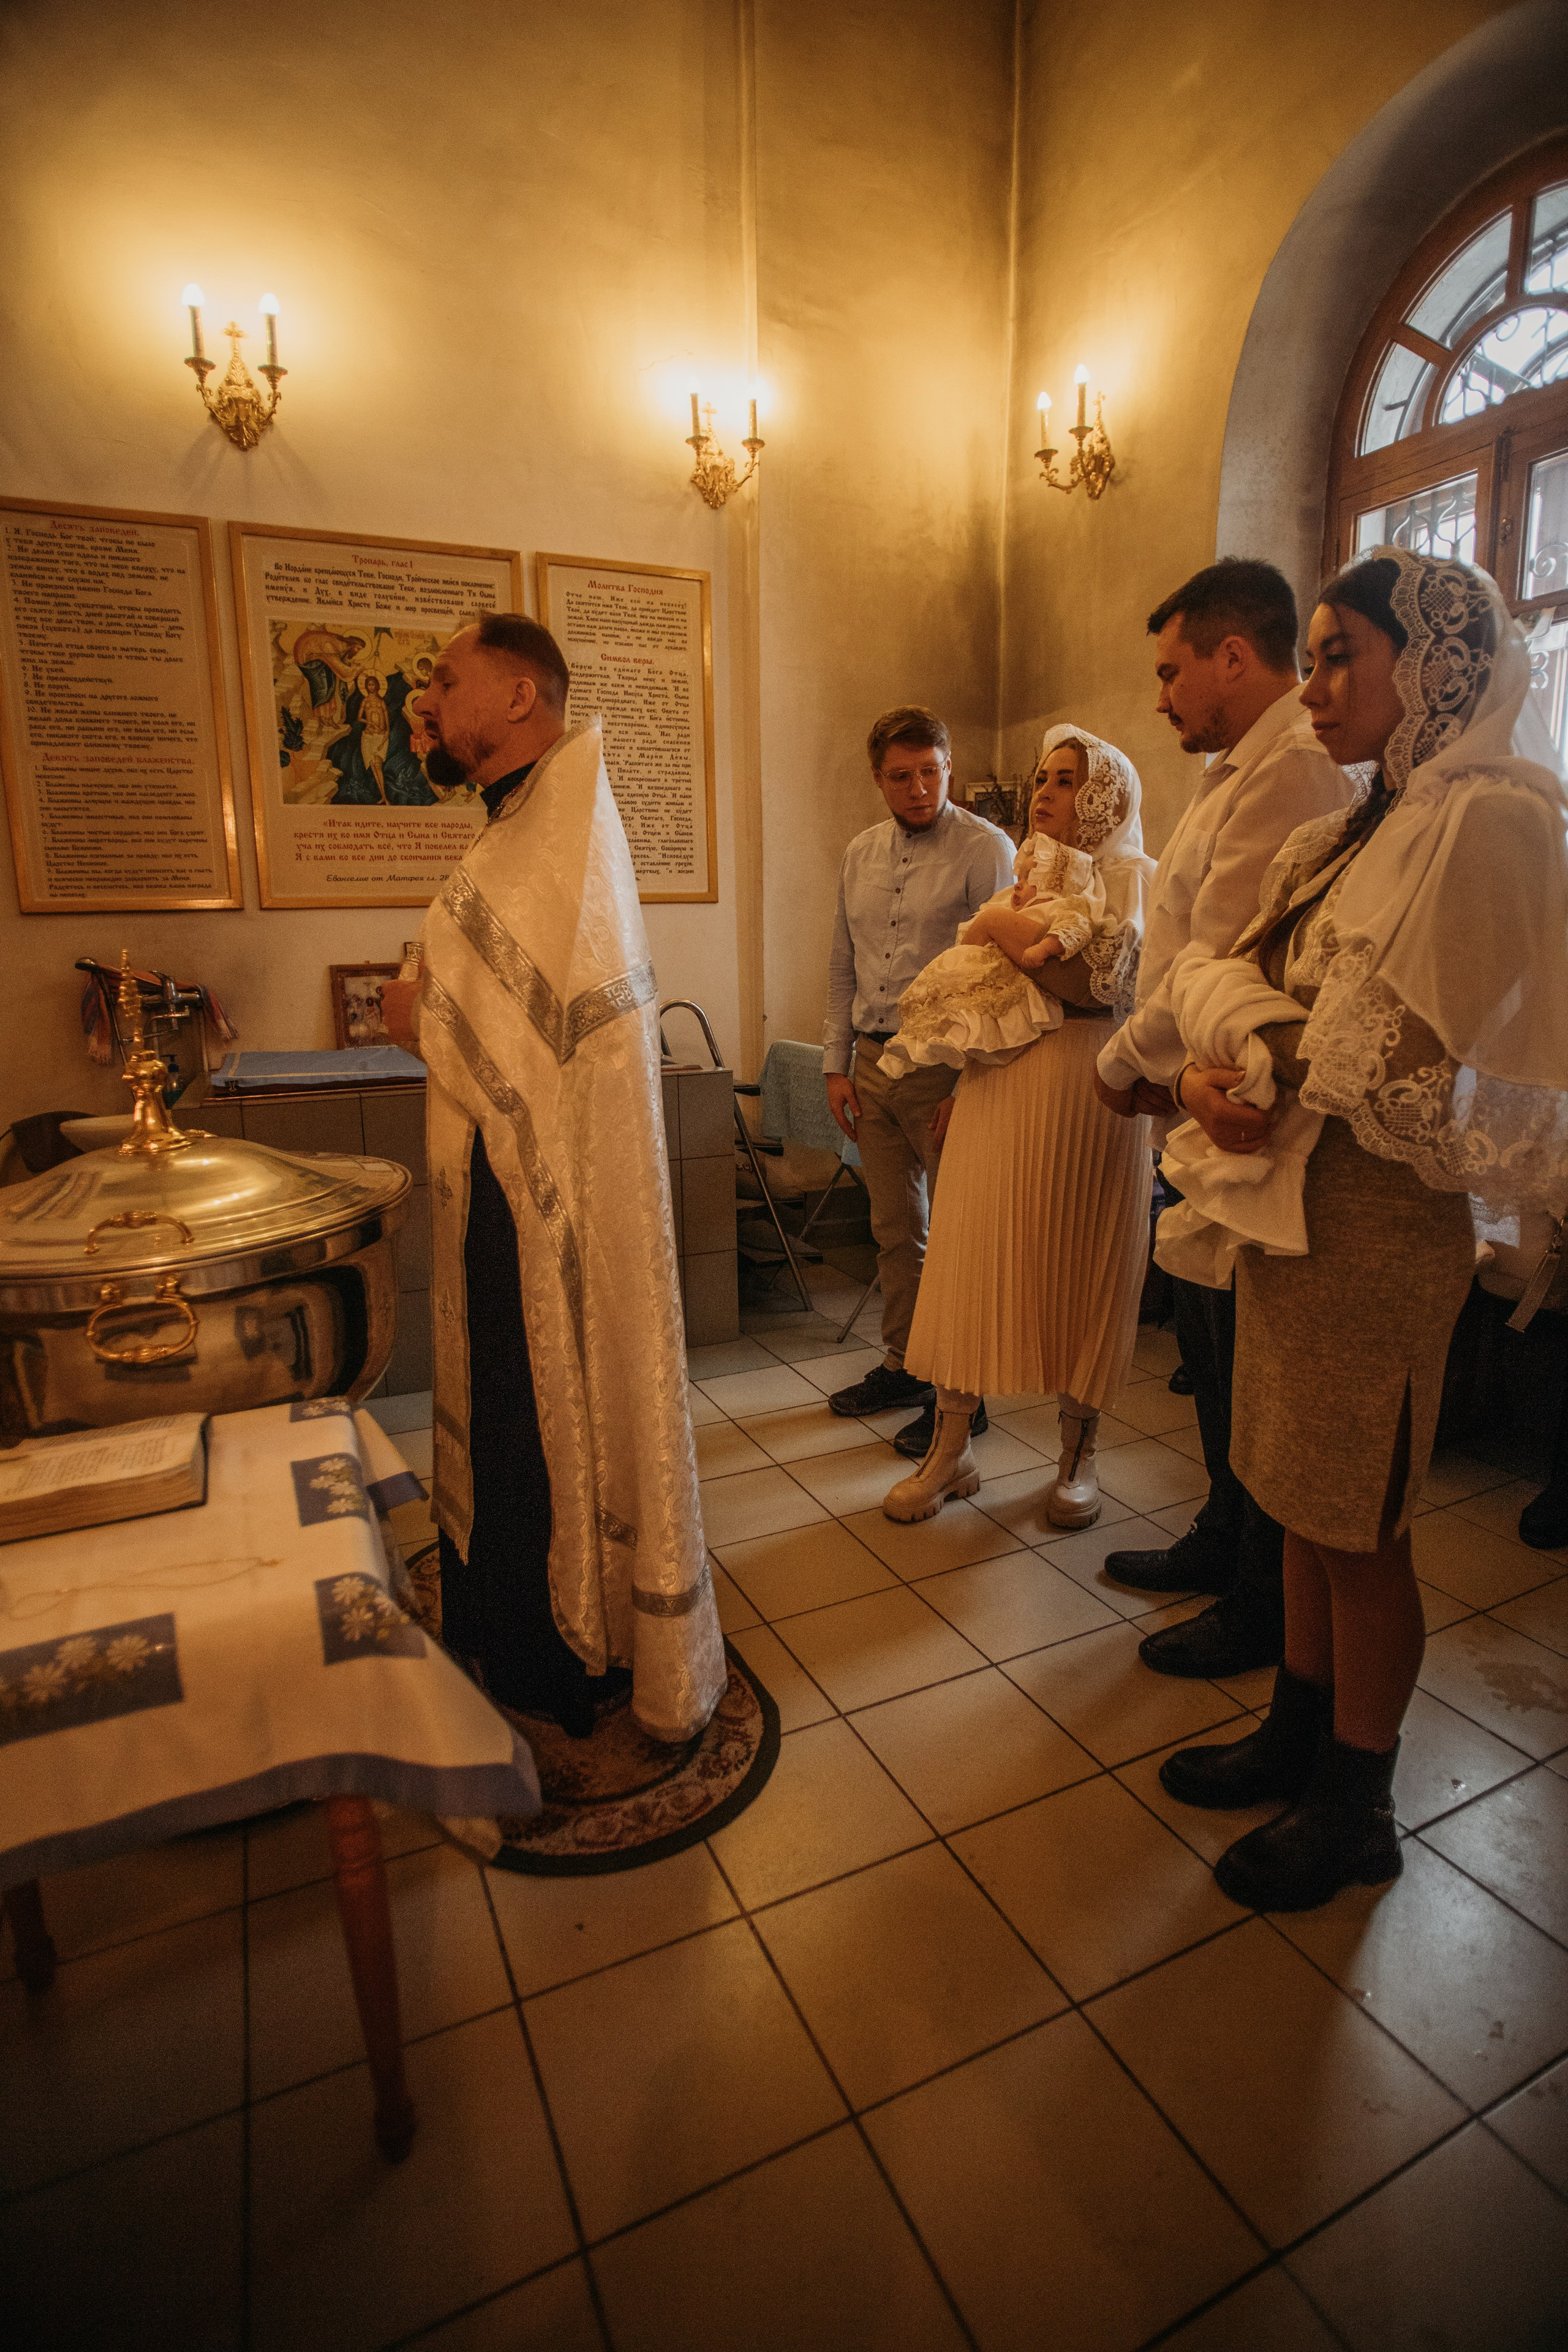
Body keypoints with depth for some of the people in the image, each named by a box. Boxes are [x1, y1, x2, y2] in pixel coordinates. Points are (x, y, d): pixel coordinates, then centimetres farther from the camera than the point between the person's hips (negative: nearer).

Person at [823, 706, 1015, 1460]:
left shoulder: (986, 848, -6)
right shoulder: (860, 854, 13)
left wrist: (975, 1078, -16)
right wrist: (836, 1064, 10)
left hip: (947, 1065, -6)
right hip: (874, 1063, 6)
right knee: (895, 1230, 14)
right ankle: (903, 1366, 28)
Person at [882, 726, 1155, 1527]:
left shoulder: (1131, 875, 0)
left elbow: (1100, 986, -16)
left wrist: (1009, 932, -10)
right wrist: (961, 1086, 13)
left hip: (1083, 1090, -5)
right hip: (999, 1086, 5)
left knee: (1077, 1271, 2)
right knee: (971, 1260, 2)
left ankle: (1078, 1457, 18)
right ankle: (950, 1448, 11)